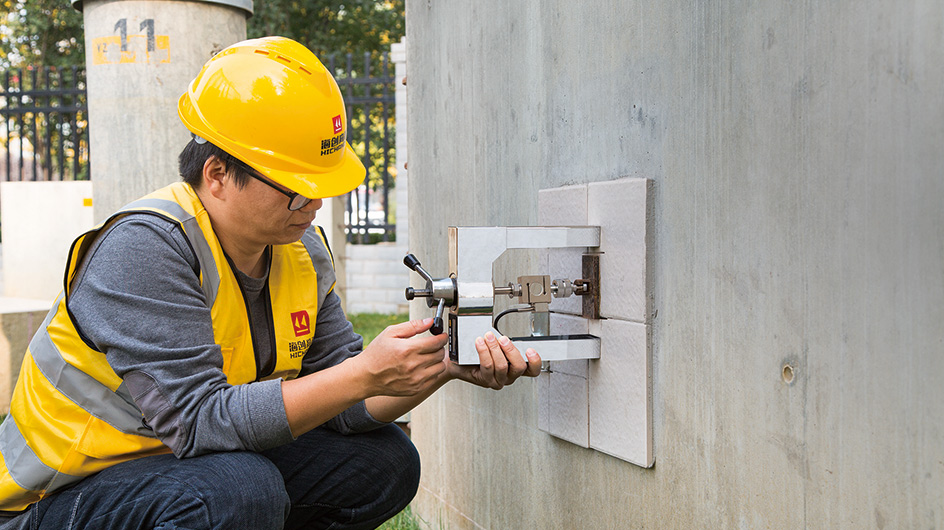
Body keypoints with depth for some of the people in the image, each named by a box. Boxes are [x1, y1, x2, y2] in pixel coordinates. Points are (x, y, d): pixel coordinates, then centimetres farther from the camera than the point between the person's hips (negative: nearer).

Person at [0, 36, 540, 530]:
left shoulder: (303, 251, -2)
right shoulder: (143, 250, -26)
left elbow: (338, 401, -2)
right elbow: (198, 421, -33)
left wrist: (446, 366, -18)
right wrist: (366, 373, -35)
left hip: (205, 467, 8)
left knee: (384, 459, -3)